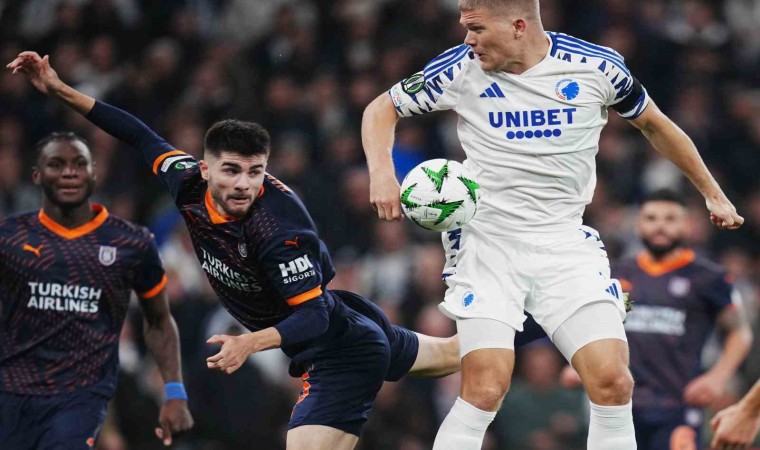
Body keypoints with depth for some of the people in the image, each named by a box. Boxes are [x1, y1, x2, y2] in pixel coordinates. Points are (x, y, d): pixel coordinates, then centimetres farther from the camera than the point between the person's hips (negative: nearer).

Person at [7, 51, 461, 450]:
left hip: (341, 351, -9)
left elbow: (313, 314, -31)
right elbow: (141, 136, 3)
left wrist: (251, 343, -46)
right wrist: (60, 90, 0)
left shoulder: (280, 228, -34)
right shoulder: (189, 185, -12)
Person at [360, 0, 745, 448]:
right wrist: (382, 173, -13)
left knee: (613, 383, -11)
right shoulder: (462, 68, -6)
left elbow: (655, 125, 12)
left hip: (567, 243, 1)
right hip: (488, 240, -1)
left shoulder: (596, 67, -5)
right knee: (485, 390, -17)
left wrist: (713, 193, 17)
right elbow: (382, 109, 6)